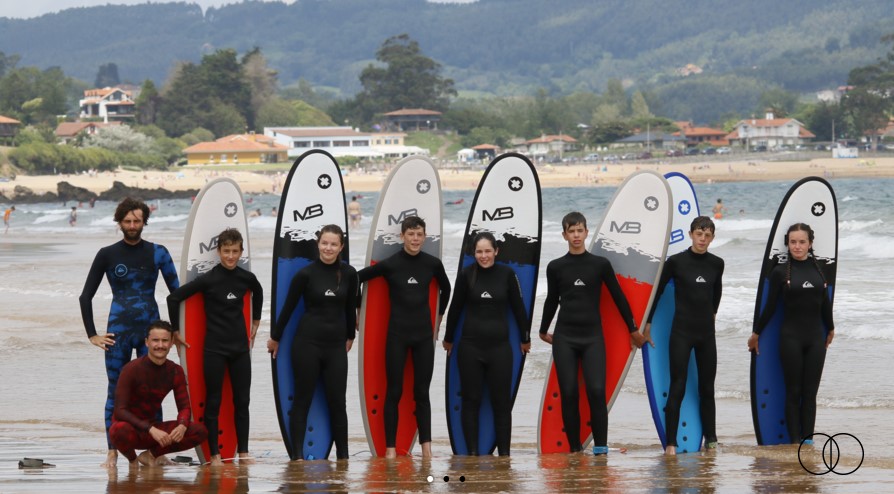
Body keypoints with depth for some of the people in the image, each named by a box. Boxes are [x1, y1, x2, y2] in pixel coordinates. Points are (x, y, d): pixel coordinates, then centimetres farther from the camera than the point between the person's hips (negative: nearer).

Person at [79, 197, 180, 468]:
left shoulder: (157, 253, 5)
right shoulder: (107, 255, 3)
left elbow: (177, 292, 8)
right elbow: (86, 296, 5)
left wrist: (176, 329, 3)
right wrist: (92, 335, -1)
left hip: (150, 330, 1)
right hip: (118, 332, -1)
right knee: (116, 391, 0)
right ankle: (112, 453, 3)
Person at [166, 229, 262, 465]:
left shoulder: (247, 278, 3)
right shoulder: (208, 279, -11)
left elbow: (258, 293, 27)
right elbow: (174, 298, -10)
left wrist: (255, 323, 27)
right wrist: (175, 330, -5)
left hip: (240, 348, 4)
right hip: (214, 349, -4)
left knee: (242, 401, 6)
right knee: (213, 402, 1)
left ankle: (243, 452, 13)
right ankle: (214, 454, 5)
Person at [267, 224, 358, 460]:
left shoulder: (349, 274, 2)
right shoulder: (306, 273, -6)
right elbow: (288, 307, 3)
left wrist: (350, 336, 25)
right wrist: (275, 338, 11)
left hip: (336, 346, 3)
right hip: (307, 343, -3)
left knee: (337, 402, 4)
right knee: (302, 400, 2)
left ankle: (343, 456, 12)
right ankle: (298, 455, 5)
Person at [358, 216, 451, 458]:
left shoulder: (433, 263, 0)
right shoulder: (389, 264, -9)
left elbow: (445, 288, 19)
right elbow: (356, 279, -1)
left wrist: (439, 316, 24)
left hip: (424, 335, 2)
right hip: (397, 335, -2)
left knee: (422, 392, 6)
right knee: (394, 392, 0)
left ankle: (426, 447, 9)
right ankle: (390, 448, 5)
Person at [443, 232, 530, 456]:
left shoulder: (507, 274, -3)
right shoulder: (466, 275, -3)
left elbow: (518, 308, 6)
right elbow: (455, 308, 8)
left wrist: (525, 338, 13)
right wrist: (448, 339, 17)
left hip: (500, 346, 0)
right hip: (470, 347, 0)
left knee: (502, 401, 3)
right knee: (471, 400, 4)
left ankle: (504, 453, 9)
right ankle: (472, 452, 9)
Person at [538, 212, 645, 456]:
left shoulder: (600, 264, 3)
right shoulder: (556, 267, 6)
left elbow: (618, 297, 11)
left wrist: (633, 329, 16)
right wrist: (543, 330, 30)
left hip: (593, 337, -1)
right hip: (564, 337, 1)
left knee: (597, 391, -14)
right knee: (568, 394, -3)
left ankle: (601, 446, -7)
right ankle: (574, 448, 3)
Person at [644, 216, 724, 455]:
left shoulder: (716, 264, 4)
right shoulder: (676, 261, -7)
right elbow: (658, 290, 1)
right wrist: (648, 323, 3)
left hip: (706, 332, 4)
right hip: (681, 330, -4)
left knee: (707, 387, 10)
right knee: (677, 388, -6)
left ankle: (711, 439, 18)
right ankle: (671, 443, -5)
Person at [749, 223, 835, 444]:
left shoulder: (819, 269, 8)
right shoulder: (780, 272, -2)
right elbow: (770, 306, 3)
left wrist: (830, 329, 26)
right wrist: (756, 333, 6)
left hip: (815, 338, 3)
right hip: (790, 337, -3)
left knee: (810, 393, 3)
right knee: (793, 392, -1)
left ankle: (808, 440, 6)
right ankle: (795, 441, 2)